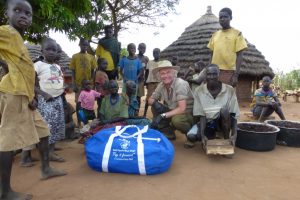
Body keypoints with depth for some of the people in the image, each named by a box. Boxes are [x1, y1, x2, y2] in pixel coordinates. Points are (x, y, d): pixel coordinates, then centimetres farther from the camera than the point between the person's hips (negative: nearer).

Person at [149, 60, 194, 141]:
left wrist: (163, 116, -33)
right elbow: (150, 100, 4)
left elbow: (182, 109, -30)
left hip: (188, 113, -7)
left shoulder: (181, 84, -24)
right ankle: (168, 134, 4)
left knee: (176, 120, -36)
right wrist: (154, 103, -20)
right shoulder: (161, 85, -5)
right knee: (155, 108, -7)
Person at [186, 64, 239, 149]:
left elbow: (233, 115, -13)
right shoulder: (199, 91, -12)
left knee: (224, 110, -34)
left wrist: (234, 134, -27)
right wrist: (202, 135, -25)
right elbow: (201, 115, -12)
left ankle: (226, 139, -12)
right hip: (207, 122, 1)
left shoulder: (229, 90, -14)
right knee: (191, 136, -25)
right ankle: (212, 135, 6)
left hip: (223, 122, -1)